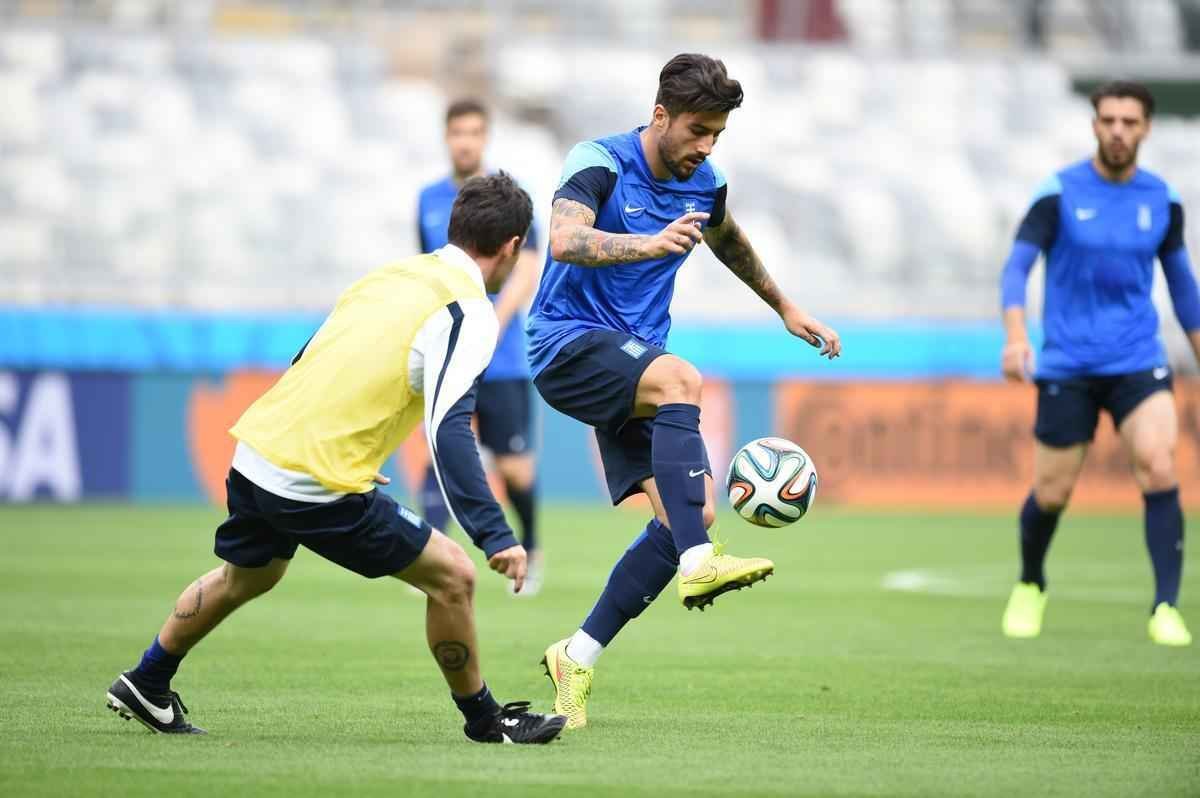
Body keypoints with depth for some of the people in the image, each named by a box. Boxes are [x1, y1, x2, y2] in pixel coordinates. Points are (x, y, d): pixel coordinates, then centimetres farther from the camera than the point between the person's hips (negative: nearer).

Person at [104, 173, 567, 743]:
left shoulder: (392, 275, 15)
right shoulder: (469, 312, -9)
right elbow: (449, 430, -23)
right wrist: (494, 535, -27)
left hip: (256, 450, 8)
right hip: (322, 486, -8)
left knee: (245, 577, 33)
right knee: (451, 575, 3)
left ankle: (144, 686, 46)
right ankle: (484, 720, 15)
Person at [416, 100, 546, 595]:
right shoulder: (429, 201, 10)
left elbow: (526, 272, -11)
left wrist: (496, 320, -25)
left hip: (502, 360, -2)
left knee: (515, 468, 0)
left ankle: (530, 550, 26)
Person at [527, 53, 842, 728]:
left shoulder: (703, 184, 9)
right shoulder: (601, 163, -12)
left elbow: (729, 241, 32)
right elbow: (566, 242, -31)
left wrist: (786, 308, 39)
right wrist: (649, 243, -45)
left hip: (633, 362, 7)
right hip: (568, 344, -7)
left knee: (692, 513, -10)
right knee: (681, 378, -37)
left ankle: (578, 658, -1)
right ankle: (698, 565, -45)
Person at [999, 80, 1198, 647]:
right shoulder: (1059, 194, -6)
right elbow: (1017, 265, -12)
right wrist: (1016, 333, -29)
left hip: (1138, 364, 1)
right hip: (1066, 366, -1)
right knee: (1051, 494, 4)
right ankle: (1030, 587, 35)